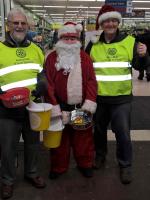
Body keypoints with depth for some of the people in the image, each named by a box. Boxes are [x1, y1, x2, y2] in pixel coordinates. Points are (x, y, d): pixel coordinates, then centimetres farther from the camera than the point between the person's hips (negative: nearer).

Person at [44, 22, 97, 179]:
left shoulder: (84, 57, 4)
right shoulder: (52, 58, -2)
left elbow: (91, 80, -2)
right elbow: (48, 84, -7)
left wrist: (89, 103, -12)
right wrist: (54, 106, -13)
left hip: (81, 107, 2)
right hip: (60, 108, -1)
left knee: (83, 136, 13)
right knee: (59, 137, 12)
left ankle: (85, 163, 34)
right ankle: (58, 166, 31)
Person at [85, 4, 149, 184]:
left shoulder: (129, 42, -1)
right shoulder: (93, 44, 2)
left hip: (121, 97, -2)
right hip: (98, 97, 2)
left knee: (123, 133, 2)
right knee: (99, 129, 18)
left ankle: (125, 165, 22)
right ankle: (100, 155, 41)